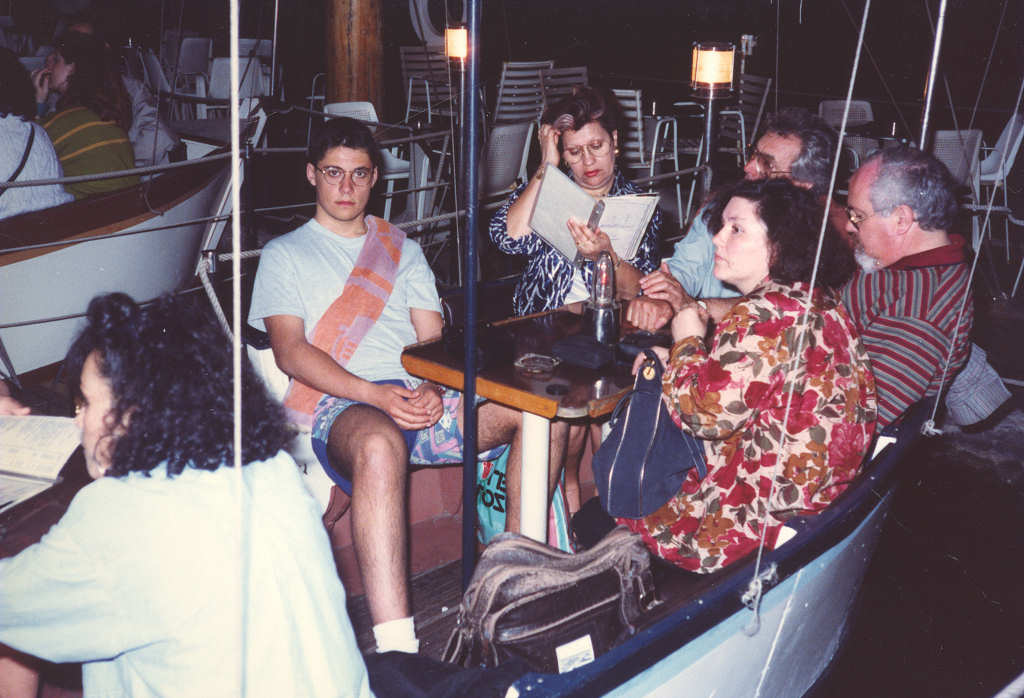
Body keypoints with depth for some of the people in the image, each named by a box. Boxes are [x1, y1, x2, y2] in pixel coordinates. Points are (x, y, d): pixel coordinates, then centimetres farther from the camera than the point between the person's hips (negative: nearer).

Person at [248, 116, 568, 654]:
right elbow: (290, 351, 0)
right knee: (381, 445, -42)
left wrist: (433, 390, -8)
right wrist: (377, 394, -16)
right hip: (339, 406, -4)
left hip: (418, 395, 5)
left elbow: (432, 338, 17)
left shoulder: (402, 249, 27)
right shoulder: (285, 255, 15)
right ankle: (395, 648, -48)